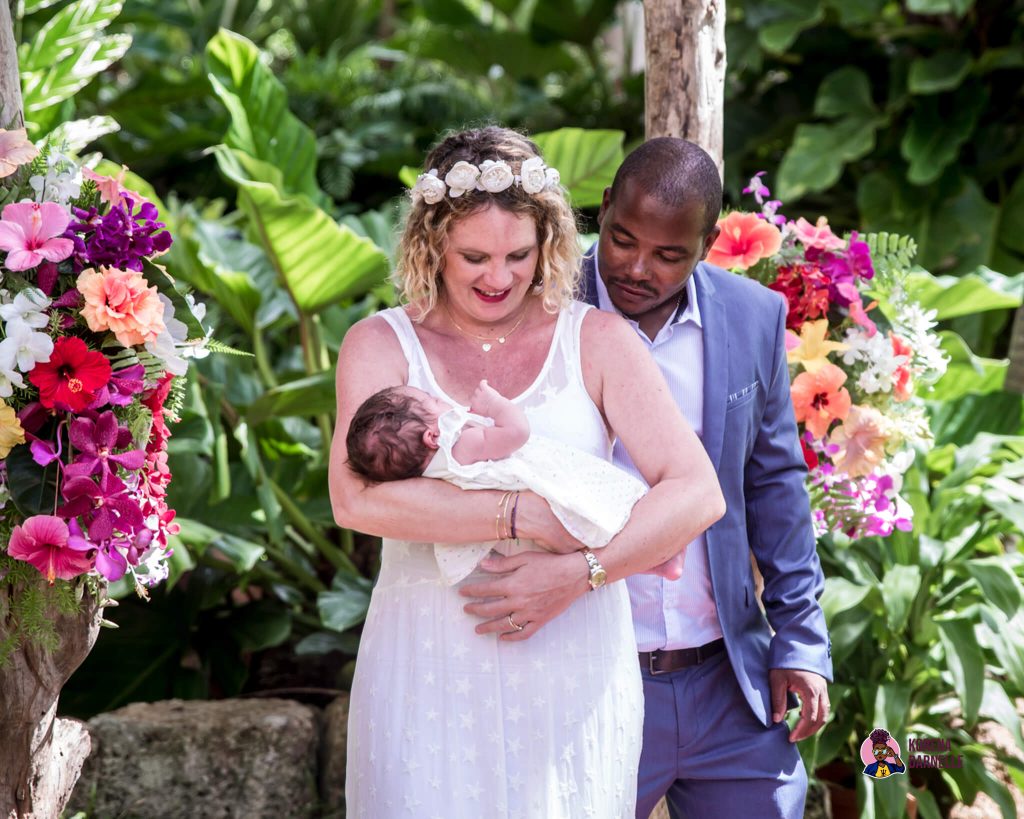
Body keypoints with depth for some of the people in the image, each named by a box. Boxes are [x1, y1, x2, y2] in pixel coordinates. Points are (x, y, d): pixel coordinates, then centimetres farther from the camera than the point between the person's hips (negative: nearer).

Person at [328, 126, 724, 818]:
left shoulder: (597, 340, 5)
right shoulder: (381, 345, 4)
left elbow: (698, 493, -4)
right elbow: (356, 497, -14)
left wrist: (577, 576, -16)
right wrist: (527, 515, -18)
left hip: (574, 673, 1)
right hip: (429, 674, 0)